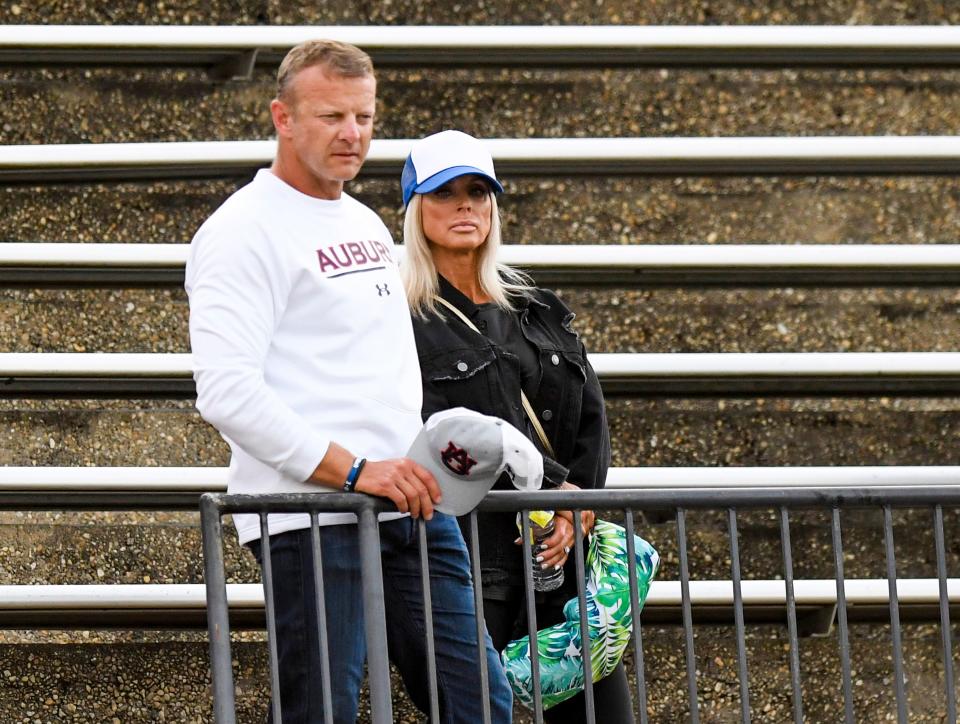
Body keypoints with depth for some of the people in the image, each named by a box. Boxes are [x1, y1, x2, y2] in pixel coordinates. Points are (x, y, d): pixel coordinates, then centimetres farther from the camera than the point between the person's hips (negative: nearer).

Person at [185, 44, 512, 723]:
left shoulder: (367, 225, 21)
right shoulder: (245, 229, -7)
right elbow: (227, 392, -18)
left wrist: (423, 469, 16)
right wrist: (353, 471, -22)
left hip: (414, 511, 8)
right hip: (313, 516, -8)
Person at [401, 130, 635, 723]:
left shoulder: (540, 312, 19)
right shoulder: (403, 321, 0)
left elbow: (592, 422, 11)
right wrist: (554, 487, -13)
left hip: (565, 558, 5)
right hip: (472, 557, -5)